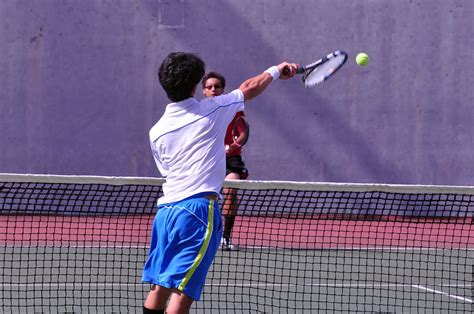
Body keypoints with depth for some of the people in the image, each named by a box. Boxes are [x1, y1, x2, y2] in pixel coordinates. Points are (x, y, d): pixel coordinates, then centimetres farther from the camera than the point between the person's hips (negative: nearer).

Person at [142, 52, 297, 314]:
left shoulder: (156, 132, 9)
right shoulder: (211, 110, 1)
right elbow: (250, 88, 16)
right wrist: (275, 71, 34)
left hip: (165, 210, 5)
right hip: (198, 209, -5)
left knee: (159, 288, 13)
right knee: (181, 292, -10)